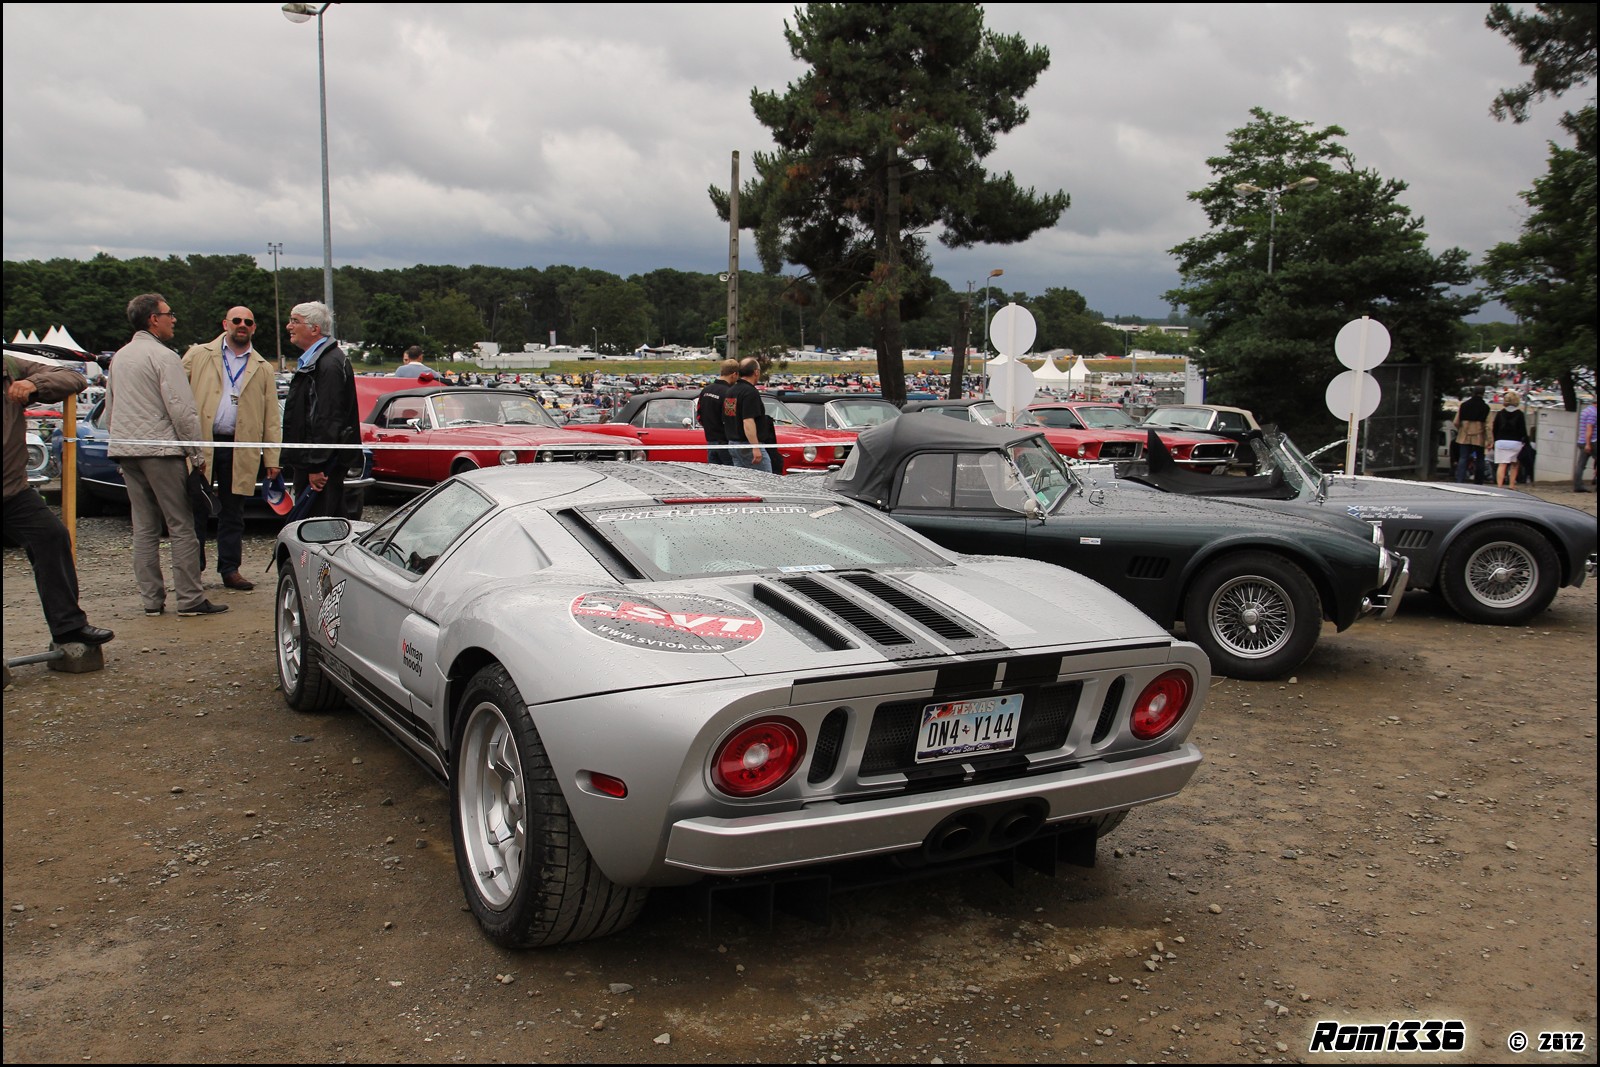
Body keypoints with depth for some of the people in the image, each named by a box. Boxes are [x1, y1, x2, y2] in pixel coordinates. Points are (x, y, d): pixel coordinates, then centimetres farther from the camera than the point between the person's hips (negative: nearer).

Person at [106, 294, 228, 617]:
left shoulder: (119, 357, 15)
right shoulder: (163, 356, -10)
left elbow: (110, 405, 23)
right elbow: (182, 410, -14)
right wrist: (196, 455, -7)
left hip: (125, 450, 8)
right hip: (161, 450, -8)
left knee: (144, 529, 9)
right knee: (182, 527, -3)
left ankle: (151, 599, 11)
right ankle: (190, 599, -4)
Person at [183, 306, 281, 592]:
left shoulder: (263, 369, 11)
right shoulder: (198, 355, 8)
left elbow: (272, 417, 8)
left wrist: (272, 459, 1)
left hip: (240, 449, 1)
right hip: (200, 443, -1)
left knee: (233, 513, 8)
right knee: (196, 510, 3)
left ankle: (230, 569, 16)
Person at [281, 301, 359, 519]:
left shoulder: (329, 364, -17)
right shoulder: (310, 361, 19)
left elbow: (327, 420, -22)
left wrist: (317, 467, -23)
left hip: (321, 467, -11)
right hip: (308, 461, 11)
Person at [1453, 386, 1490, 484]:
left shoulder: (1464, 405, 3)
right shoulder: (1485, 407, -4)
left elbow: (1456, 422, 4)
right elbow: (1487, 425, -8)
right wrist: (1489, 440, -6)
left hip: (1464, 436, 1)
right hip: (1479, 438, -1)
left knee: (1463, 459, 1)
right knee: (1479, 460, 9)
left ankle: (1459, 481, -10)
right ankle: (1479, 483, 13)